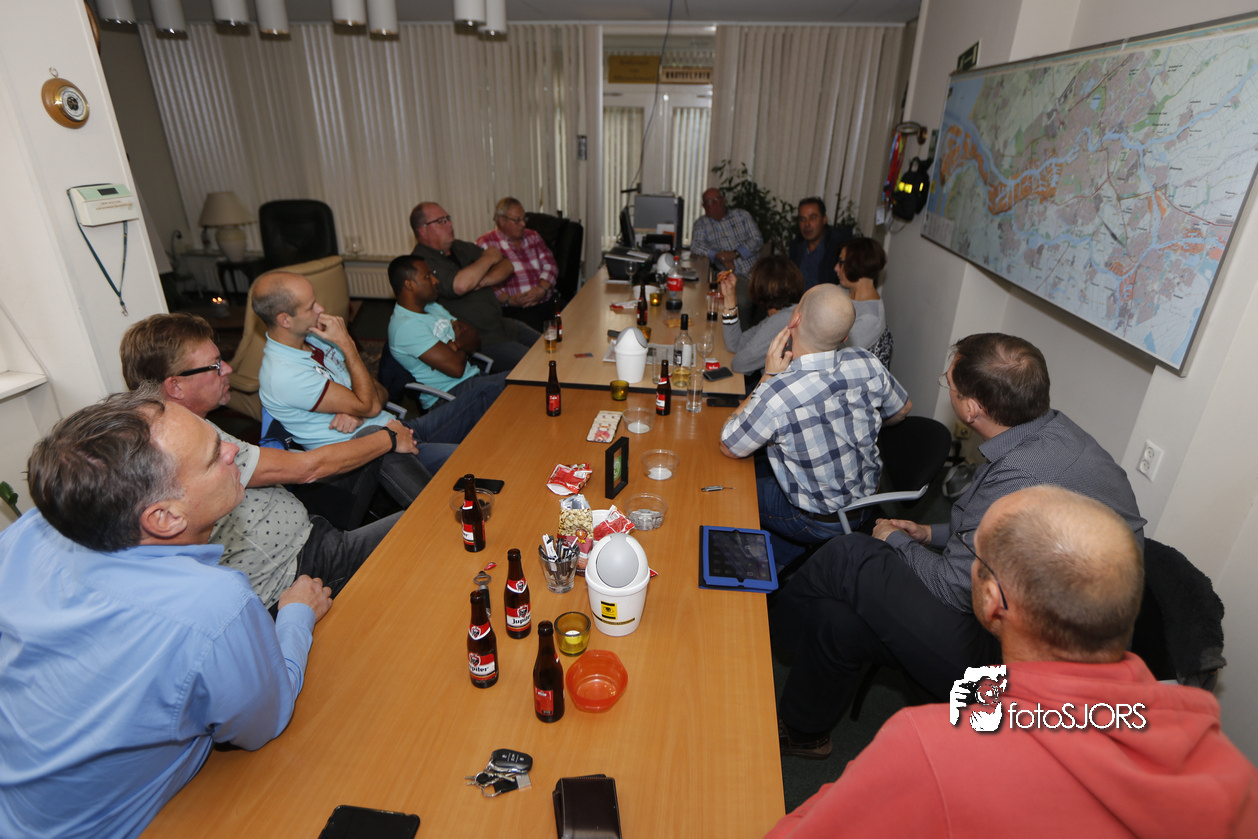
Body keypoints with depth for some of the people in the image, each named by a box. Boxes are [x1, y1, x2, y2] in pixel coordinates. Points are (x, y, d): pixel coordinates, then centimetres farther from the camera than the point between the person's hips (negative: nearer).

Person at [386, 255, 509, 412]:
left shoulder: (433, 307, 16)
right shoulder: (406, 326, -16)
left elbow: (476, 339, 12)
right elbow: (456, 367, -22)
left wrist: (456, 345, -12)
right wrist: (464, 346, 1)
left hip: (474, 378, 9)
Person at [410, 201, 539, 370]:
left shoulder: (460, 247, 13)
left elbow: (507, 265, 10)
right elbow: (460, 285, -31)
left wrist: (484, 281, -13)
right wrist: (488, 258, -13)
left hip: (503, 324, 9)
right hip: (479, 341, -9)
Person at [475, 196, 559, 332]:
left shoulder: (532, 236, 23)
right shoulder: (485, 244, 5)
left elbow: (549, 264, 12)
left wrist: (542, 289, -9)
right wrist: (509, 300, -18)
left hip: (547, 302, 5)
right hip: (515, 309, -5)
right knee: (534, 326, -35)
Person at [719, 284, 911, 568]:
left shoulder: (776, 395, -35)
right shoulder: (866, 364, -18)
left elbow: (728, 447, -15)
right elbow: (902, 409, 5)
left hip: (819, 522, -5)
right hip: (868, 503, 6)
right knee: (765, 468, 24)